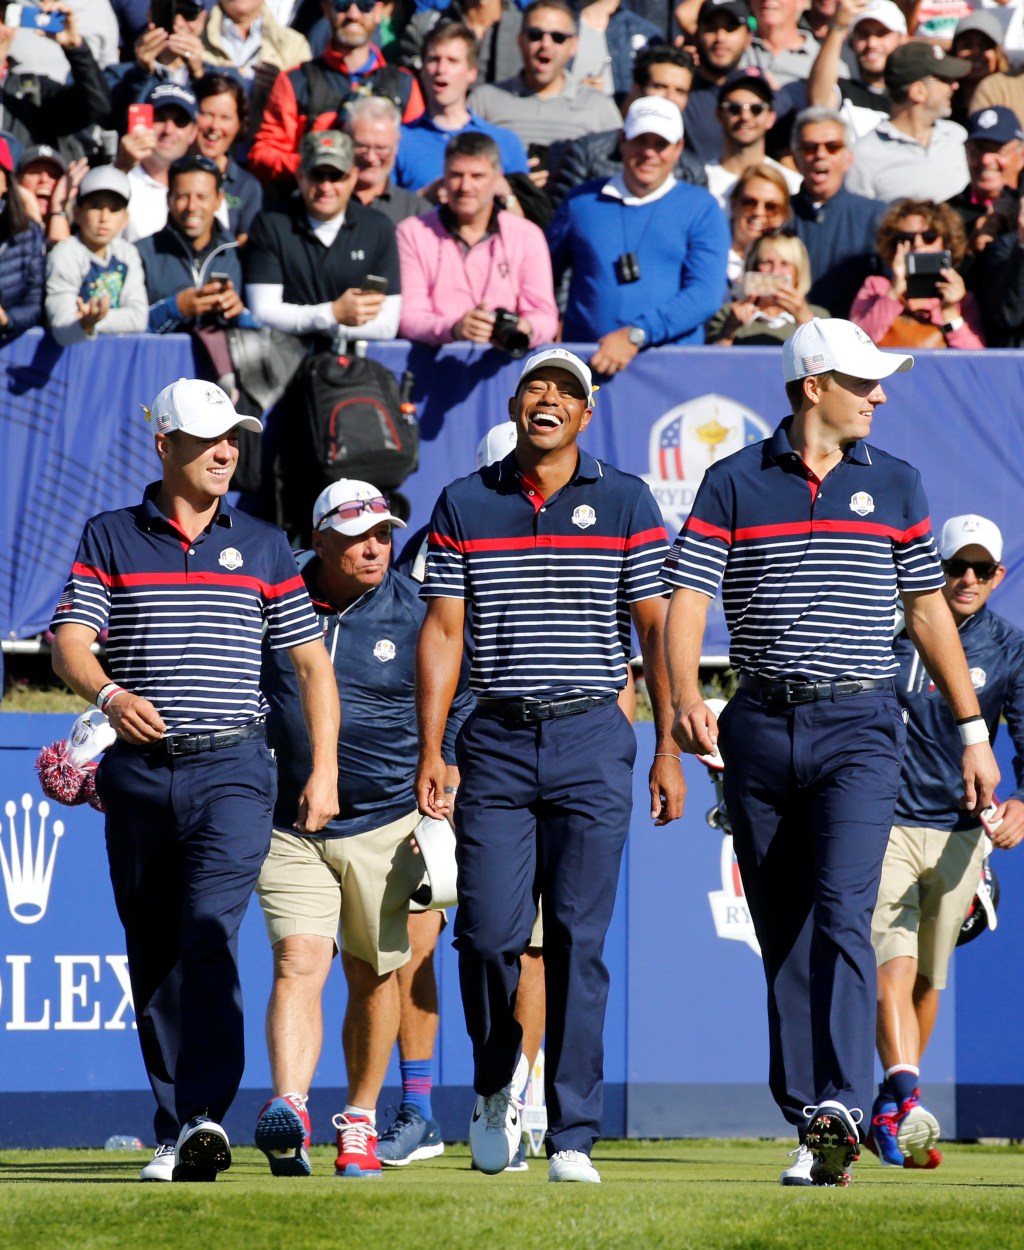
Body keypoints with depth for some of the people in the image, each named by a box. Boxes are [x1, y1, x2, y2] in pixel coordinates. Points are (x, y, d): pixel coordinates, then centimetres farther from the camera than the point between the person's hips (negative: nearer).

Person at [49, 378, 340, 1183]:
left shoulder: (263, 547, 10)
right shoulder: (110, 539, 7)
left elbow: (311, 661, 13)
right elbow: (69, 643, -3)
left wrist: (325, 771, 4)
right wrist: (109, 695, -26)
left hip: (232, 769, -1)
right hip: (138, 774, 1)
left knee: (210, 933, -19)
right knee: (153, 955, 5)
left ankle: (208, 1115, -28)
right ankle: (173, 1132, 12)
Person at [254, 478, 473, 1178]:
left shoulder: (415, 615, -1)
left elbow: (457, 713, 6)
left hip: (386, 825, 0)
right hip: (289, 826, 0)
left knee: (374, 976, 8)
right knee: (297, 963, -16)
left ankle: (361, 1121, 22)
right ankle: (288, 1113, -29)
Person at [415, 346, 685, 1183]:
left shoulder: (625, 503, 5)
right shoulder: (464, 505, 8)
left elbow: (658, 631, 4)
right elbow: (443, 632, 7)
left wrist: (669, 750, -2)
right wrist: (430, 751, -1)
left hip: (592, 743, -1)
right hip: (496, 741, 1)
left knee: (580, 942, -3)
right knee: (489, 932, -6)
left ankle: (574, 1136, 0)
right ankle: (497, 1083, 22)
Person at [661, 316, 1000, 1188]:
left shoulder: (894, 485, 9)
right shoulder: (734, 484, 5)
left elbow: (928, 611, 15)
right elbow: (686, 599, -2)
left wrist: (973, 730, 12)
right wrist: (685, 698, -20)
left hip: (859, 727, -1)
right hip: (761, 726, 1)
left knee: (841, 914, -18)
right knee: (781, 934, 3)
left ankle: (842, 1108, -28)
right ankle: (811, 1130, 8)